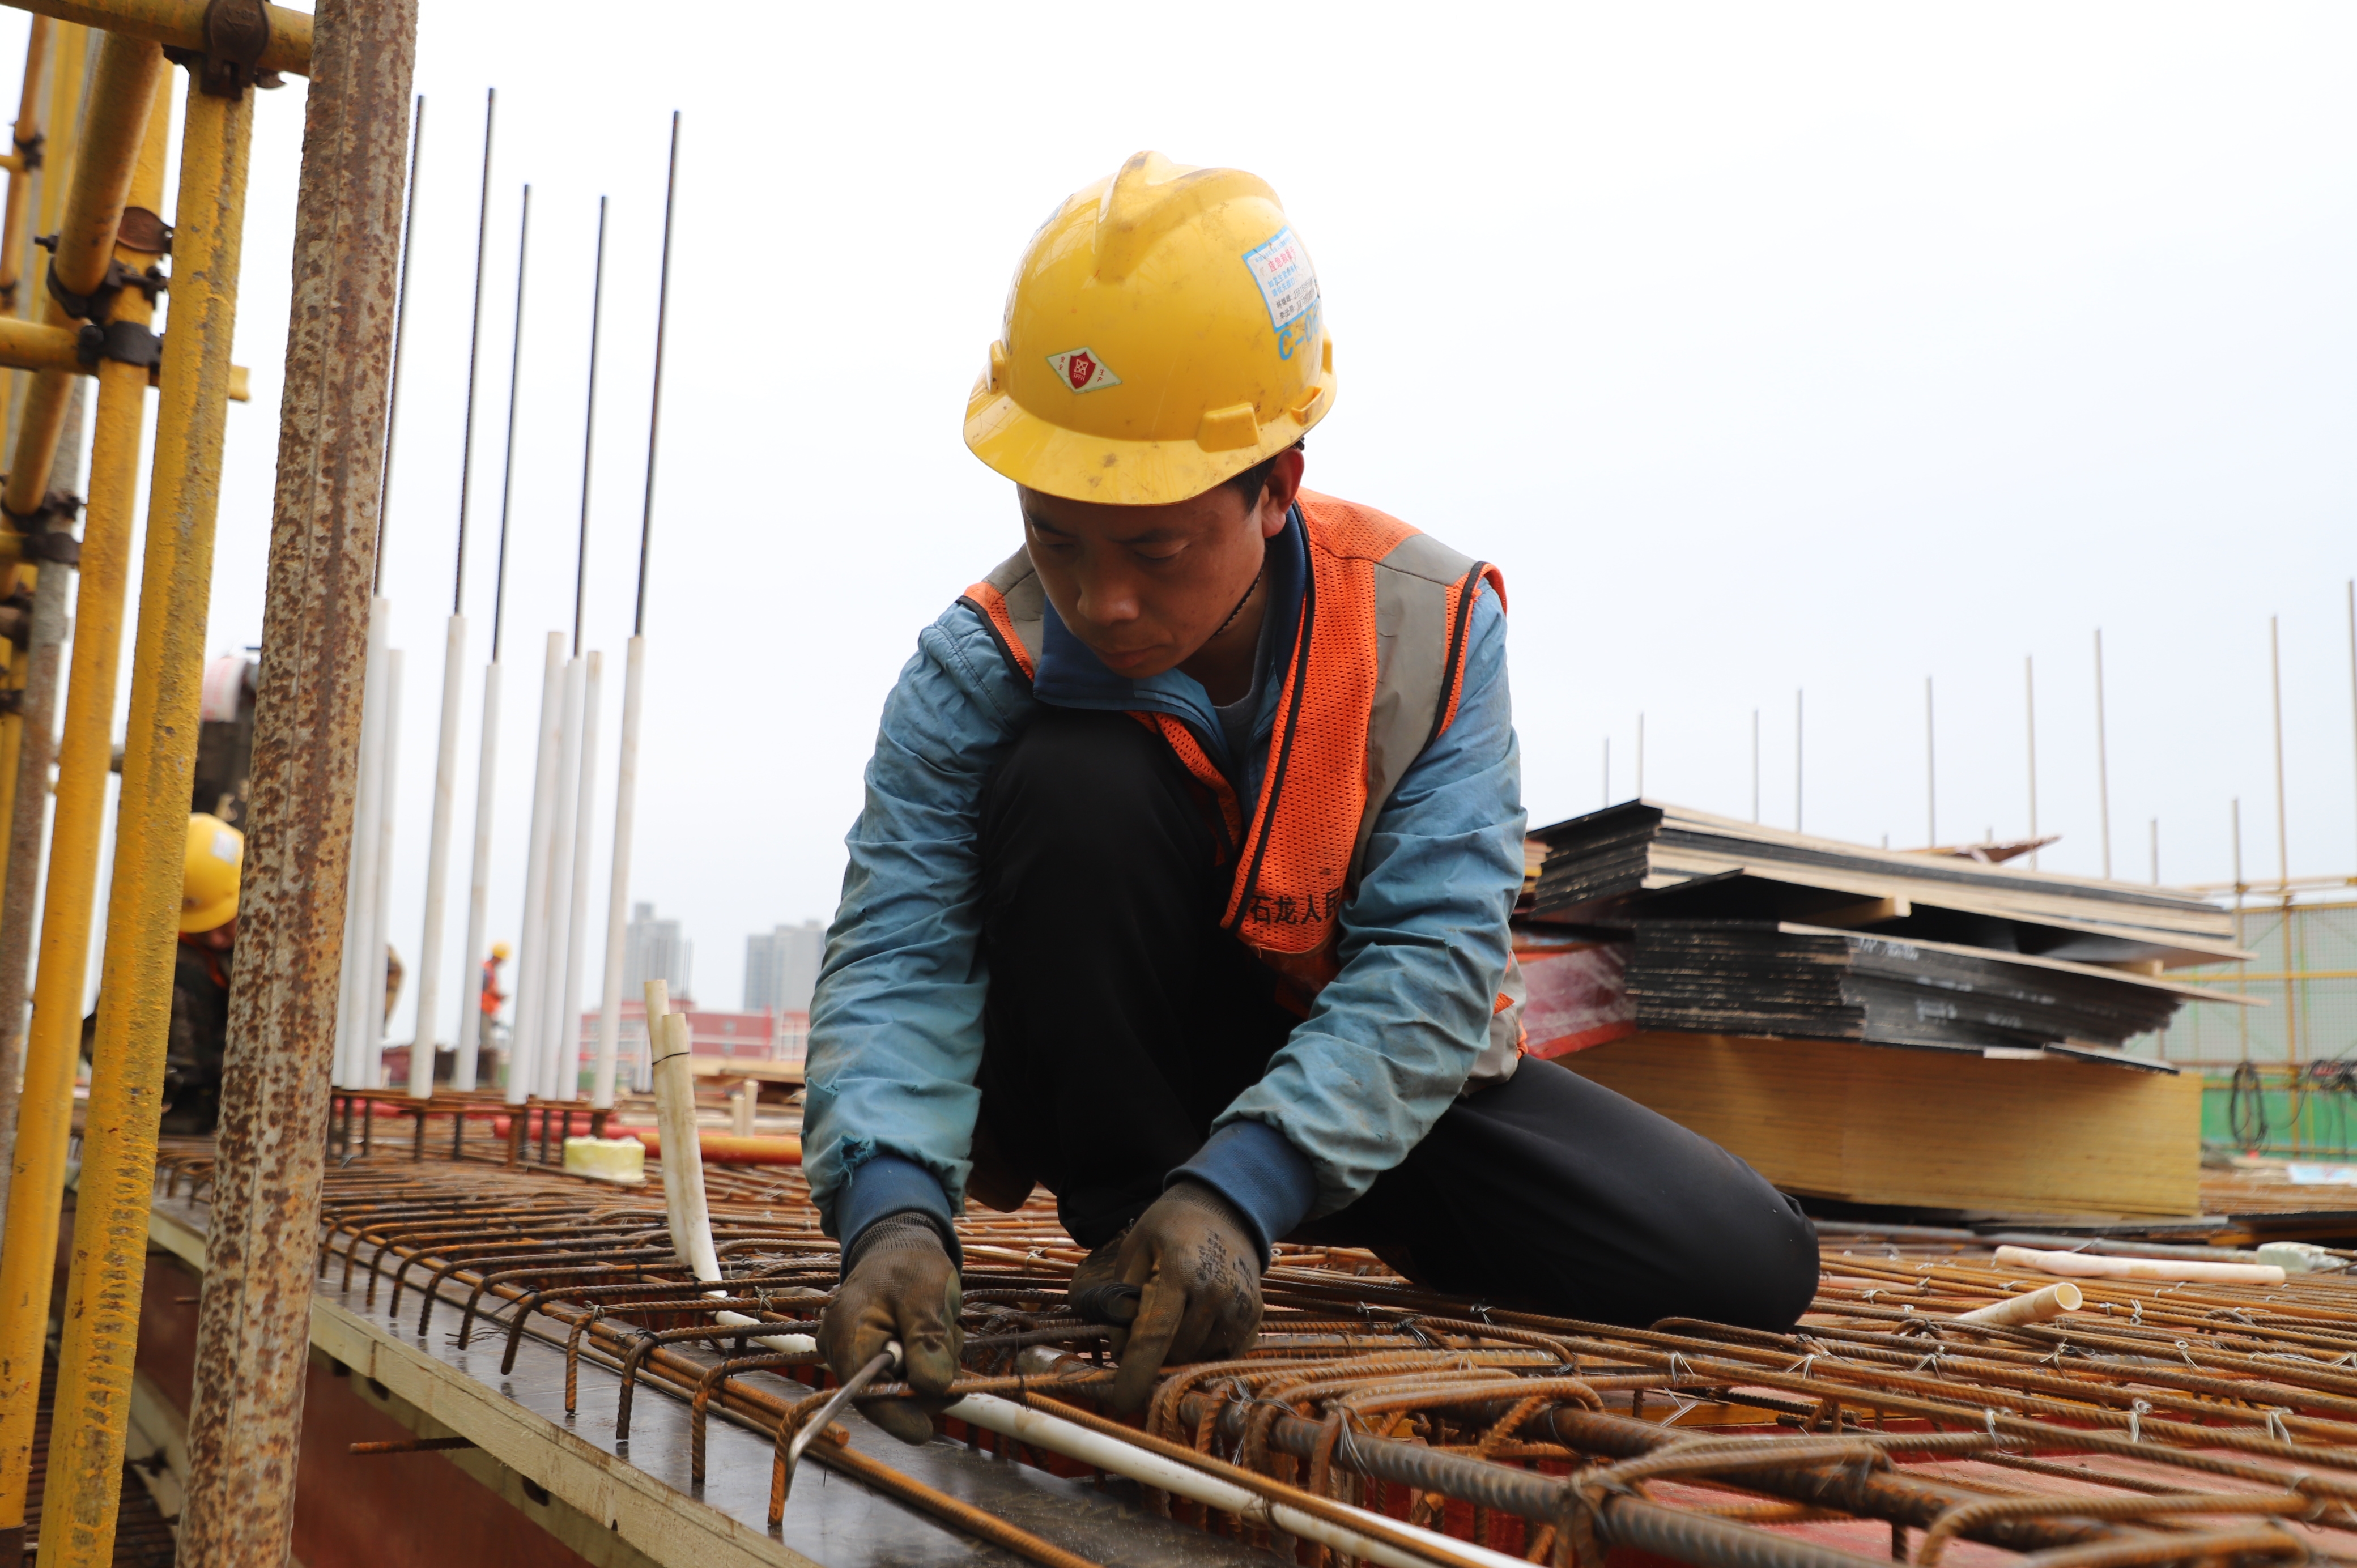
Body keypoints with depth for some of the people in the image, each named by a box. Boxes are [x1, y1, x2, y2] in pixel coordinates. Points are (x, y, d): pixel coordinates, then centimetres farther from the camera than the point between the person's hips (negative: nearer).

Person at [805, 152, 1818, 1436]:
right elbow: (898, 959, -28)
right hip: (1123, 1085, -1)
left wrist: (1237, 1187, -41)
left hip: (1370, 1079, 2)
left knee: (1749, 1266, -12)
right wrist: (895, 1210, -48)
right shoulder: (977, 672, -20)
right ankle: (1124, 1216, -15)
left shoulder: (1428, 627, -20)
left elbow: (1432, 956, -27)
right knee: (1074, 784, -33)